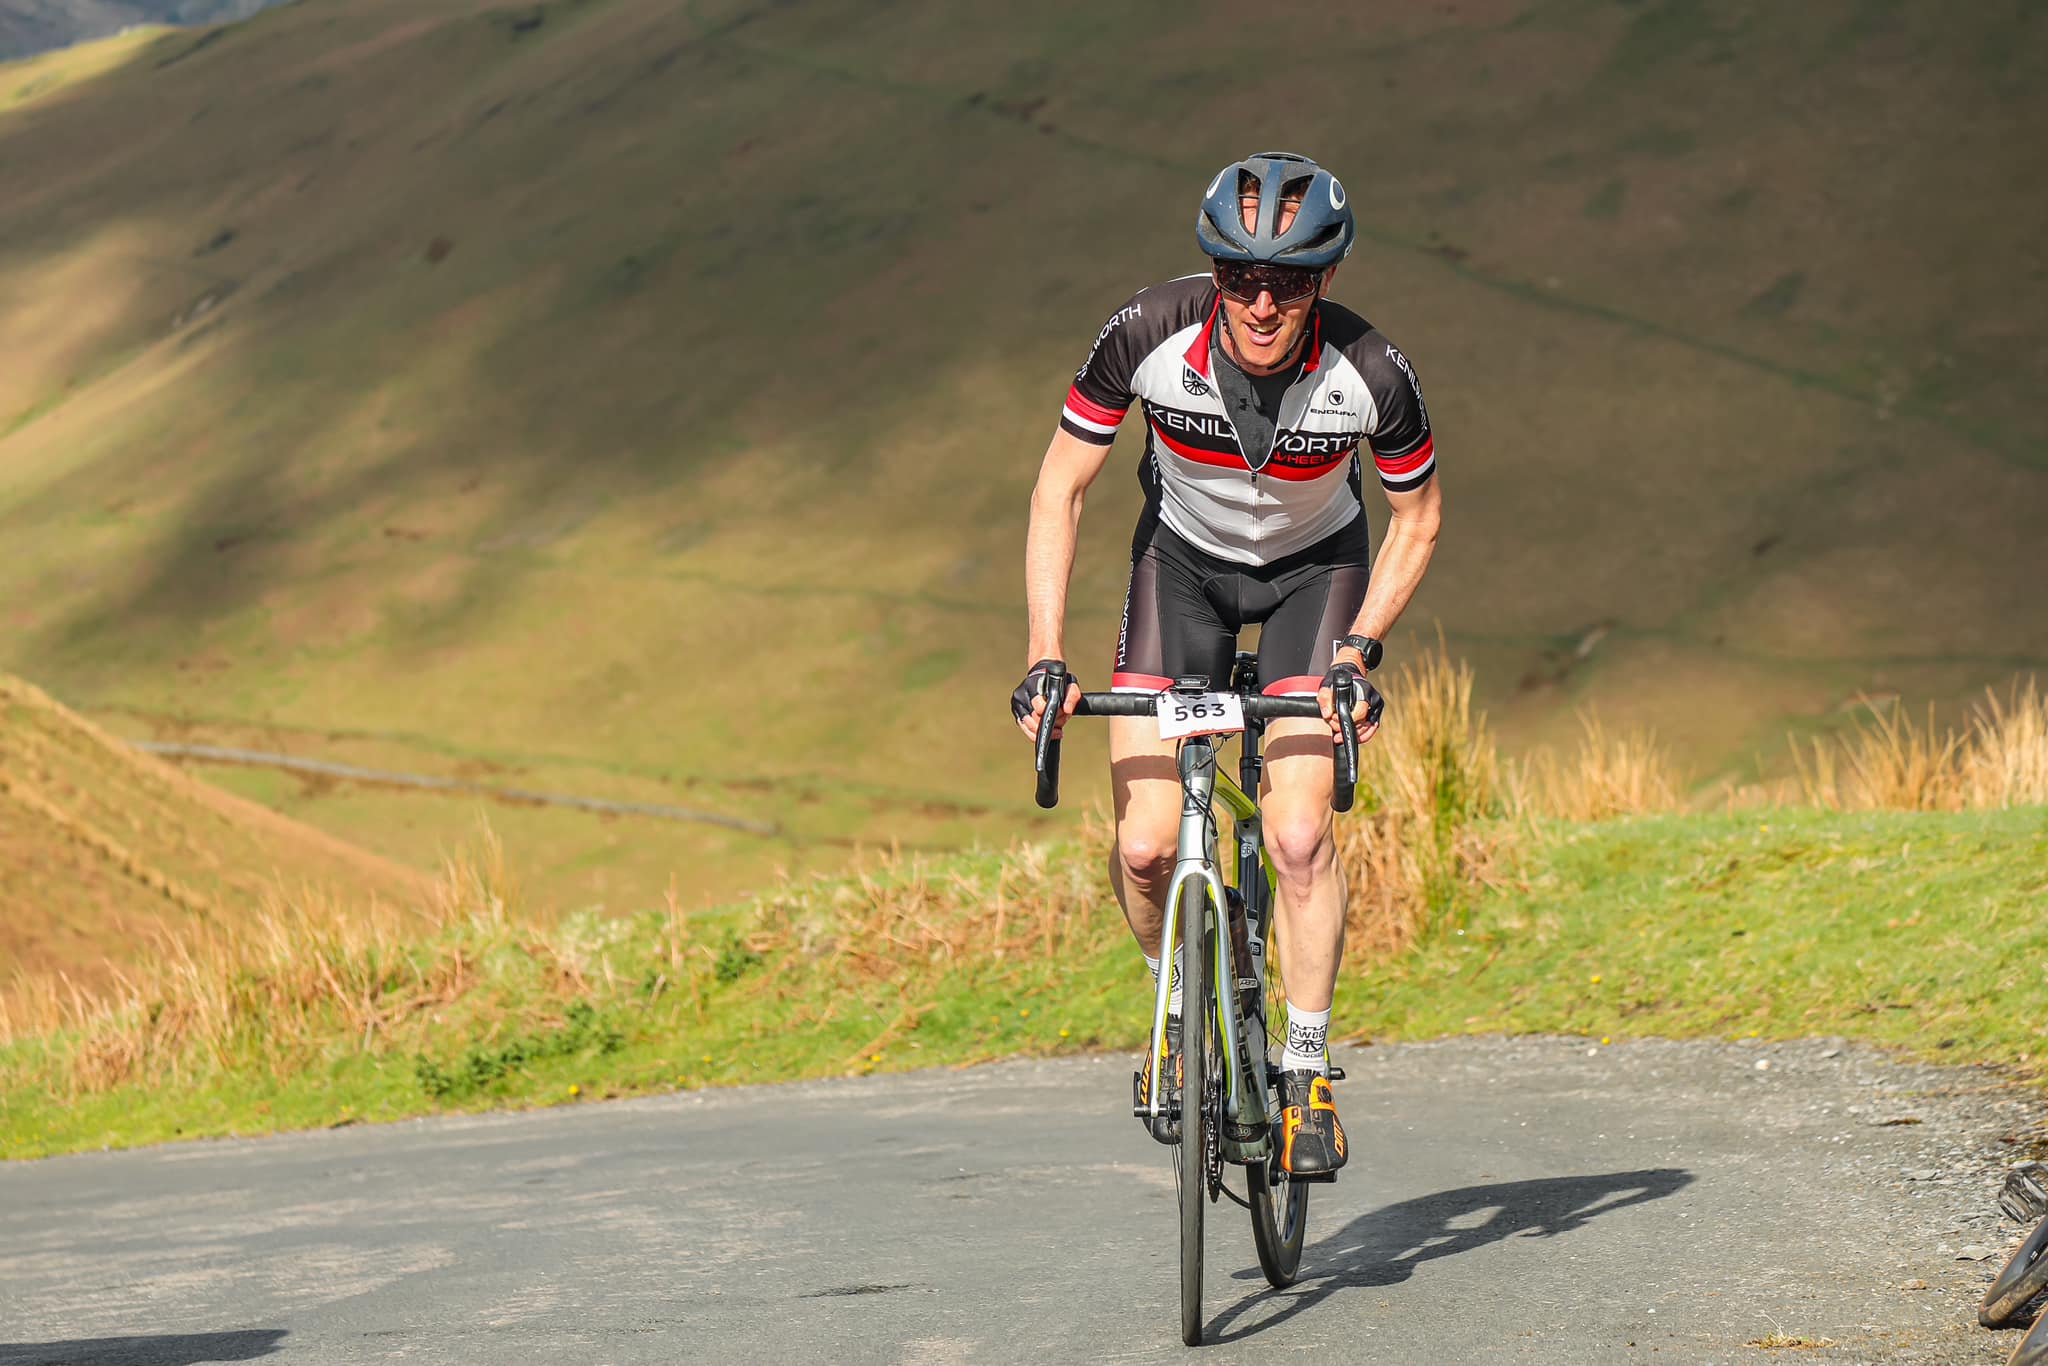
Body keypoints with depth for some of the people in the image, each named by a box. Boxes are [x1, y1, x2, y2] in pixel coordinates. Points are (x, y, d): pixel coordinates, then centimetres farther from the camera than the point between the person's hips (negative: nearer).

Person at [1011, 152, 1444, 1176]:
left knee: (1298, 835, -19)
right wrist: (1045, 656, -21)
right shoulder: (1148, 336, -30)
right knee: (1143, 845, -12)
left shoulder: (1370, 374, -29)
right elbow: (1060, 488, -16)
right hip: (1184, 557, 1)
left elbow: (1418, 517, -9)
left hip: (1314, 565, -1)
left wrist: (1357, 650, -18)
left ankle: (1308, 1070, -1)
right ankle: (1179, 1004, 19)